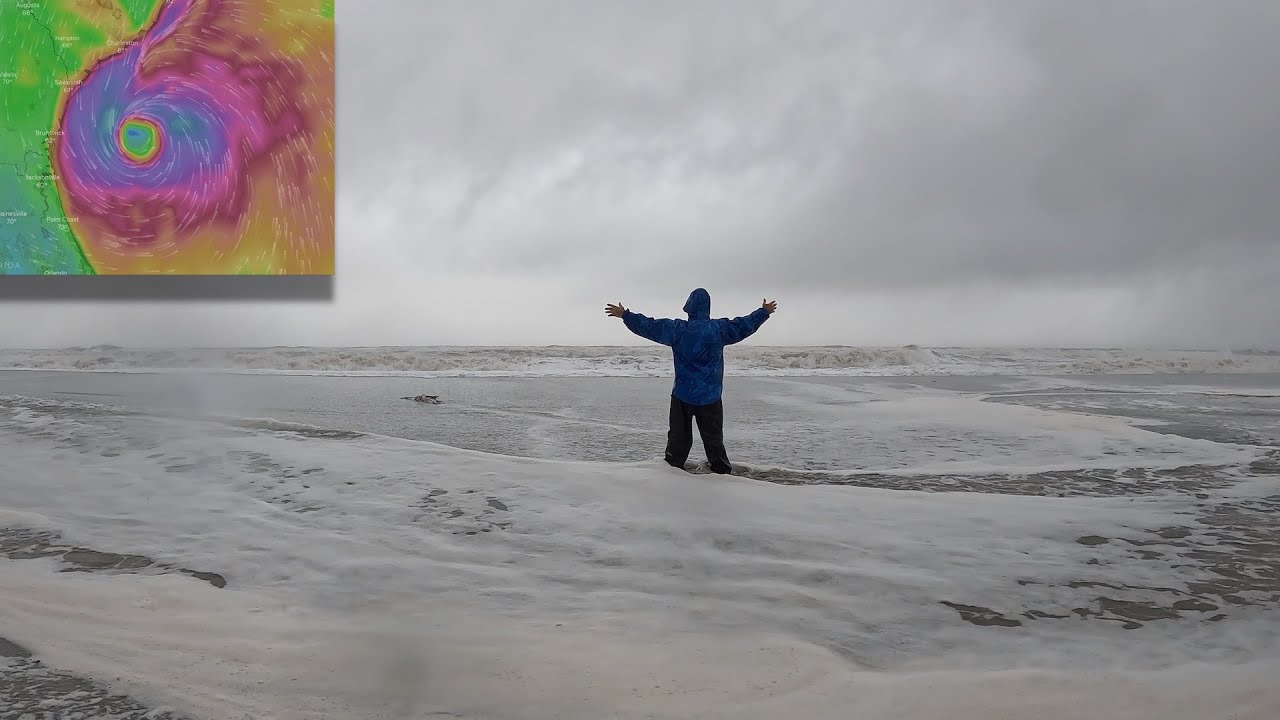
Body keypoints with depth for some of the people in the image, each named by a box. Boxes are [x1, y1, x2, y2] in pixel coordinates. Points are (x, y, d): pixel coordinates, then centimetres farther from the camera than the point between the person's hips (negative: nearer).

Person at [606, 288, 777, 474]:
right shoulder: (719, 328, -6)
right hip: (710, 396, 1)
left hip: (682, 396, 0)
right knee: (713, 439, 9)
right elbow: (745, 325, 5)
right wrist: (764, 312, 23)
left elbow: (647, 326, -2)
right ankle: (723, 472, 10)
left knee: (678, 437, 11)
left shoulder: (676, 329, -9)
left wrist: (625, 315, 11)